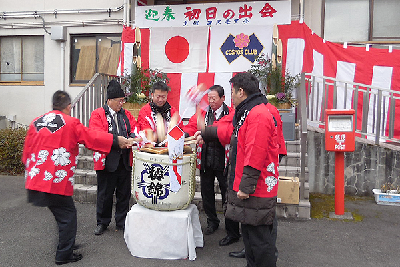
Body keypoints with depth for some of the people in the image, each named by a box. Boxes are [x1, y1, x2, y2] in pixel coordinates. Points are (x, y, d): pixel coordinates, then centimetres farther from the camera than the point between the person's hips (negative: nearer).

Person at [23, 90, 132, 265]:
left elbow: (26, 153, 15)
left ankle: (67, 244, 36)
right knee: (67, 215, 8)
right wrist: (116, 140, 7)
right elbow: (92, 138, -4)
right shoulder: (71, 123, -7)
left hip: (34, 180, 7)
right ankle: (64, 255, 15)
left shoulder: (36, 122, 10)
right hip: (58, 182, -7)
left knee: (62, 213, 21)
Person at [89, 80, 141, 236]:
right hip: (107, 160, -4)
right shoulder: (98, 114, -3)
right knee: (105, 194, 8)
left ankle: (122, 223, 27)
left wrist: (135, 138, -15)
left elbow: (134, 128, 9)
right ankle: (102, 223, 27)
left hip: (124, 160, 4)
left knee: (124, 193, 11)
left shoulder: (126, 114, 12)